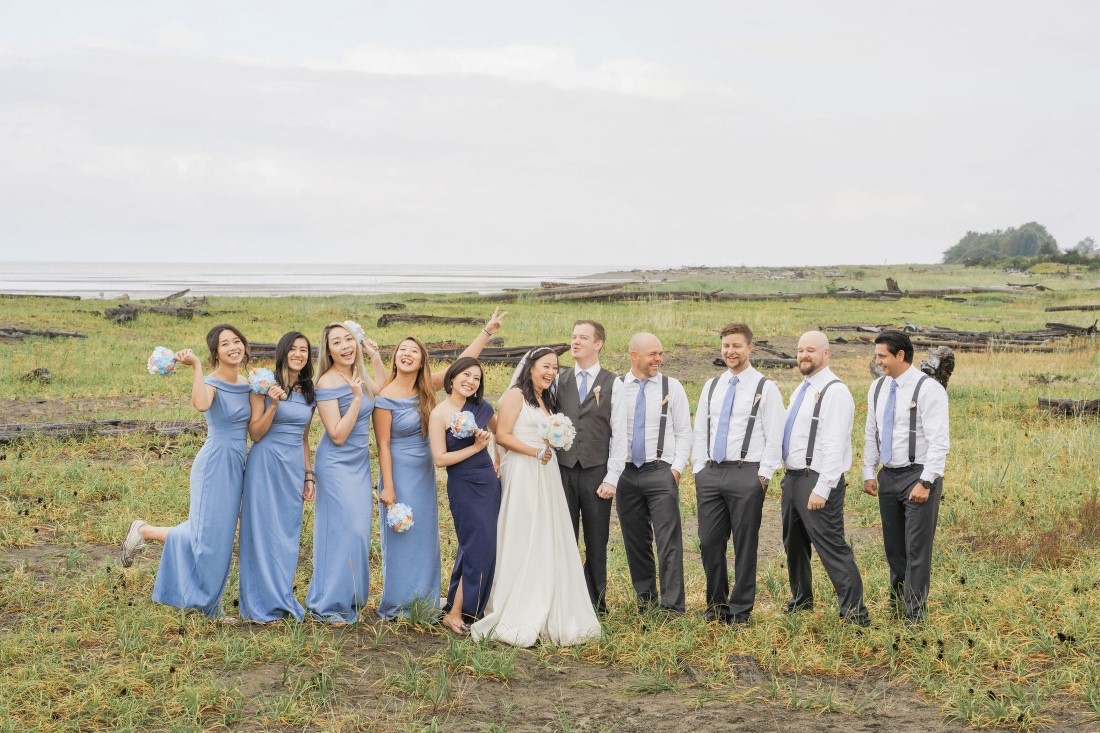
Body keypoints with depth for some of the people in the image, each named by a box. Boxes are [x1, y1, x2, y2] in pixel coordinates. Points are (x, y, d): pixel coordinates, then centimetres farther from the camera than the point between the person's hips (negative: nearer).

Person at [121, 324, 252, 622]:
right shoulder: (211, 383, -12)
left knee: (222, 537, 12)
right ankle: (144, 531, 14)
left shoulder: (246, 385, 10)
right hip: (215, 463, -7)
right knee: (208, 536, -6)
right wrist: (196, 365, -34)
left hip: (237, 466, 7)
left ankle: (210, 605, 21)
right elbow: (201, 404, -37)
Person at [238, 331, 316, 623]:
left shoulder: (309, 393, 10)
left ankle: (283, 599, 18)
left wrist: (308, 475, 14)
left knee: (288, 533, 8)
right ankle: (263, 604, 8)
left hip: (295, 467, 5)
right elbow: (256, 434, -8)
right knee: (262, 530, 0)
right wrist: (273, 404, -21)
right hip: (266, 464, -5)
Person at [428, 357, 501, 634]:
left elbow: (499, 430, 23)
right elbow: (440, 458, -16)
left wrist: (498, 458, 12)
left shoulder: (482, 408, 4)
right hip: (463, 487, -6)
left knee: (480, 547, 14)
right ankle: (456, 614, 1)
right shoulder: (440, 414, -11)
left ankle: (459, 607, 28)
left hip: (489, 482, 6)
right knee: (480, 547, -9)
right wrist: (475, 448, -16)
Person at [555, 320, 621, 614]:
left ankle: (596, 604, 16)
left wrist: (612, 478, -7)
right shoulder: (559, 380, 9)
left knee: (597, 542, 5)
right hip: (563, 469, 2)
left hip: (597, 471, -2)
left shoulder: (613, 384, 1)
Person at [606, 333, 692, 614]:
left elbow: (684, 432, 4)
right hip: (626, 473, 2)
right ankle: (645, 599, 22)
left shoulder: (672, 387, 3)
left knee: (669, 541, -8)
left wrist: (677, 468, -6)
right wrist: (610, 476, -6)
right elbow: (608, 433, 2)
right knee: (635, 542, 10)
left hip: (661, 472, -2)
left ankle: (672, 606, -5)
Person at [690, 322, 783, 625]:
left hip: (747, 474, -5)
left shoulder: (766, 388, -1)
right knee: (709, 543, 6)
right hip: (710, 474, 5)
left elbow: (773, 438, -5)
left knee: (745, 545, 0)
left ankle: (740, 610, 10)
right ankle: (716, 605, 20)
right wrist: (700, 470, 8)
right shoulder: (711, 386, 14)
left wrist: (763, 476, -10)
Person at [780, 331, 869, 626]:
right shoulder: (802, 390, 16)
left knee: (831, 547, -11)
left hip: (817, 480, -10)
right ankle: (801, 600, 35)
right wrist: (787, 475, 12)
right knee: (794, 544, 19)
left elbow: (835, 446, -20)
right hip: (792, 477, 10)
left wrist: (822, 489, -24)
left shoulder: (834, 391, -14)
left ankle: (854, 612, -7)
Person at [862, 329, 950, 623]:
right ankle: (896, 608, 22)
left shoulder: (928, 389, -13)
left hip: (918, 477, -7)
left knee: (917, 550, -4)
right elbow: (871, 433, 17)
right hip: (888, 476, 7)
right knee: (894, 548, 12)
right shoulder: (878, 388, 9)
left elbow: (939, 441, -16)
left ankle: (914, 617, 2)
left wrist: (925, 483, -20)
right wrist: (869, 473, 12)